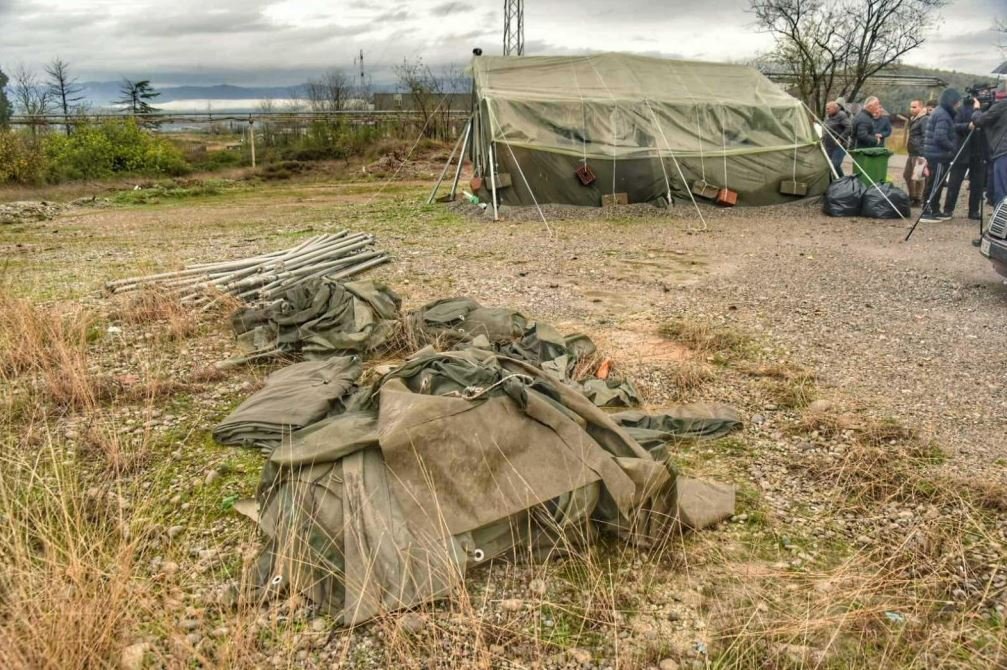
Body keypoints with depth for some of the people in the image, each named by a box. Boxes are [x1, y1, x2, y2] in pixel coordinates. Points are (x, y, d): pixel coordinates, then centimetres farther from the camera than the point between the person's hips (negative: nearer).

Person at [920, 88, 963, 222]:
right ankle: (926, 212, -6)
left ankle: (935, 211, 19)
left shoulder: (942, 112, 17)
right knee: (934, 185, -7)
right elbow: (940, 138, -23)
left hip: (935, 154, 10)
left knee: (937, 185, 13)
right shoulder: (943, 115, -15)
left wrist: (952, 148, 12)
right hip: (938, 155, -10)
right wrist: (954, 148, -12)